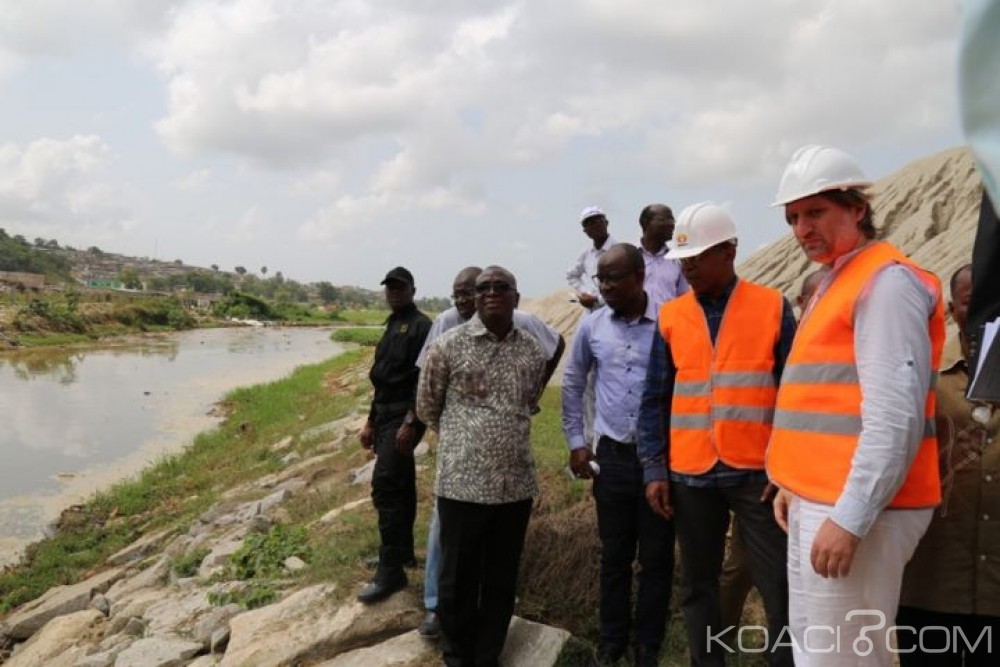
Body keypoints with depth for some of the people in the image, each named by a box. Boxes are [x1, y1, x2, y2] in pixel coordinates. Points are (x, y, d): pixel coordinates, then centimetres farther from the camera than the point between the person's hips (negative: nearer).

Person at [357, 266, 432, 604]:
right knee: (400, 486, 17)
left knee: (385, 486, -15)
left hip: (404, 417, -9)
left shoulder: (421, 326, -11)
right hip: (386, 415, 9)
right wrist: (371, 422, 21)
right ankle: (402, 550, 29)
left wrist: (410, 423, -25)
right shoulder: (392, 327, 18)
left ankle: (390, 570, -11)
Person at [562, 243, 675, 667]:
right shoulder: (591, 326, 1)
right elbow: (572, 384, 12)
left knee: (656, 558, 9)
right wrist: (575, 442, 9)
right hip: (611, 457, 2)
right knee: (614, 555, 14)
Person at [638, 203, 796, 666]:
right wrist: (654, 470, 1)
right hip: (690, 475, 3)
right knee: (698, 586, 14)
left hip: (757, 472, -2)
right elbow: (654, 400, 6)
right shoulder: (670, 316, 5)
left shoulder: (773, 307, -1)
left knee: (779, 587, 4)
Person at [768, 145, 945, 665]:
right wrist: (796, 482, 17)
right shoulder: (836, 285, 17)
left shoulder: (886, 281, -13)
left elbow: (894, 418, -22)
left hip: (856, 509, -10)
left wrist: (849, 518, -23)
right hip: (817, 502, 10)